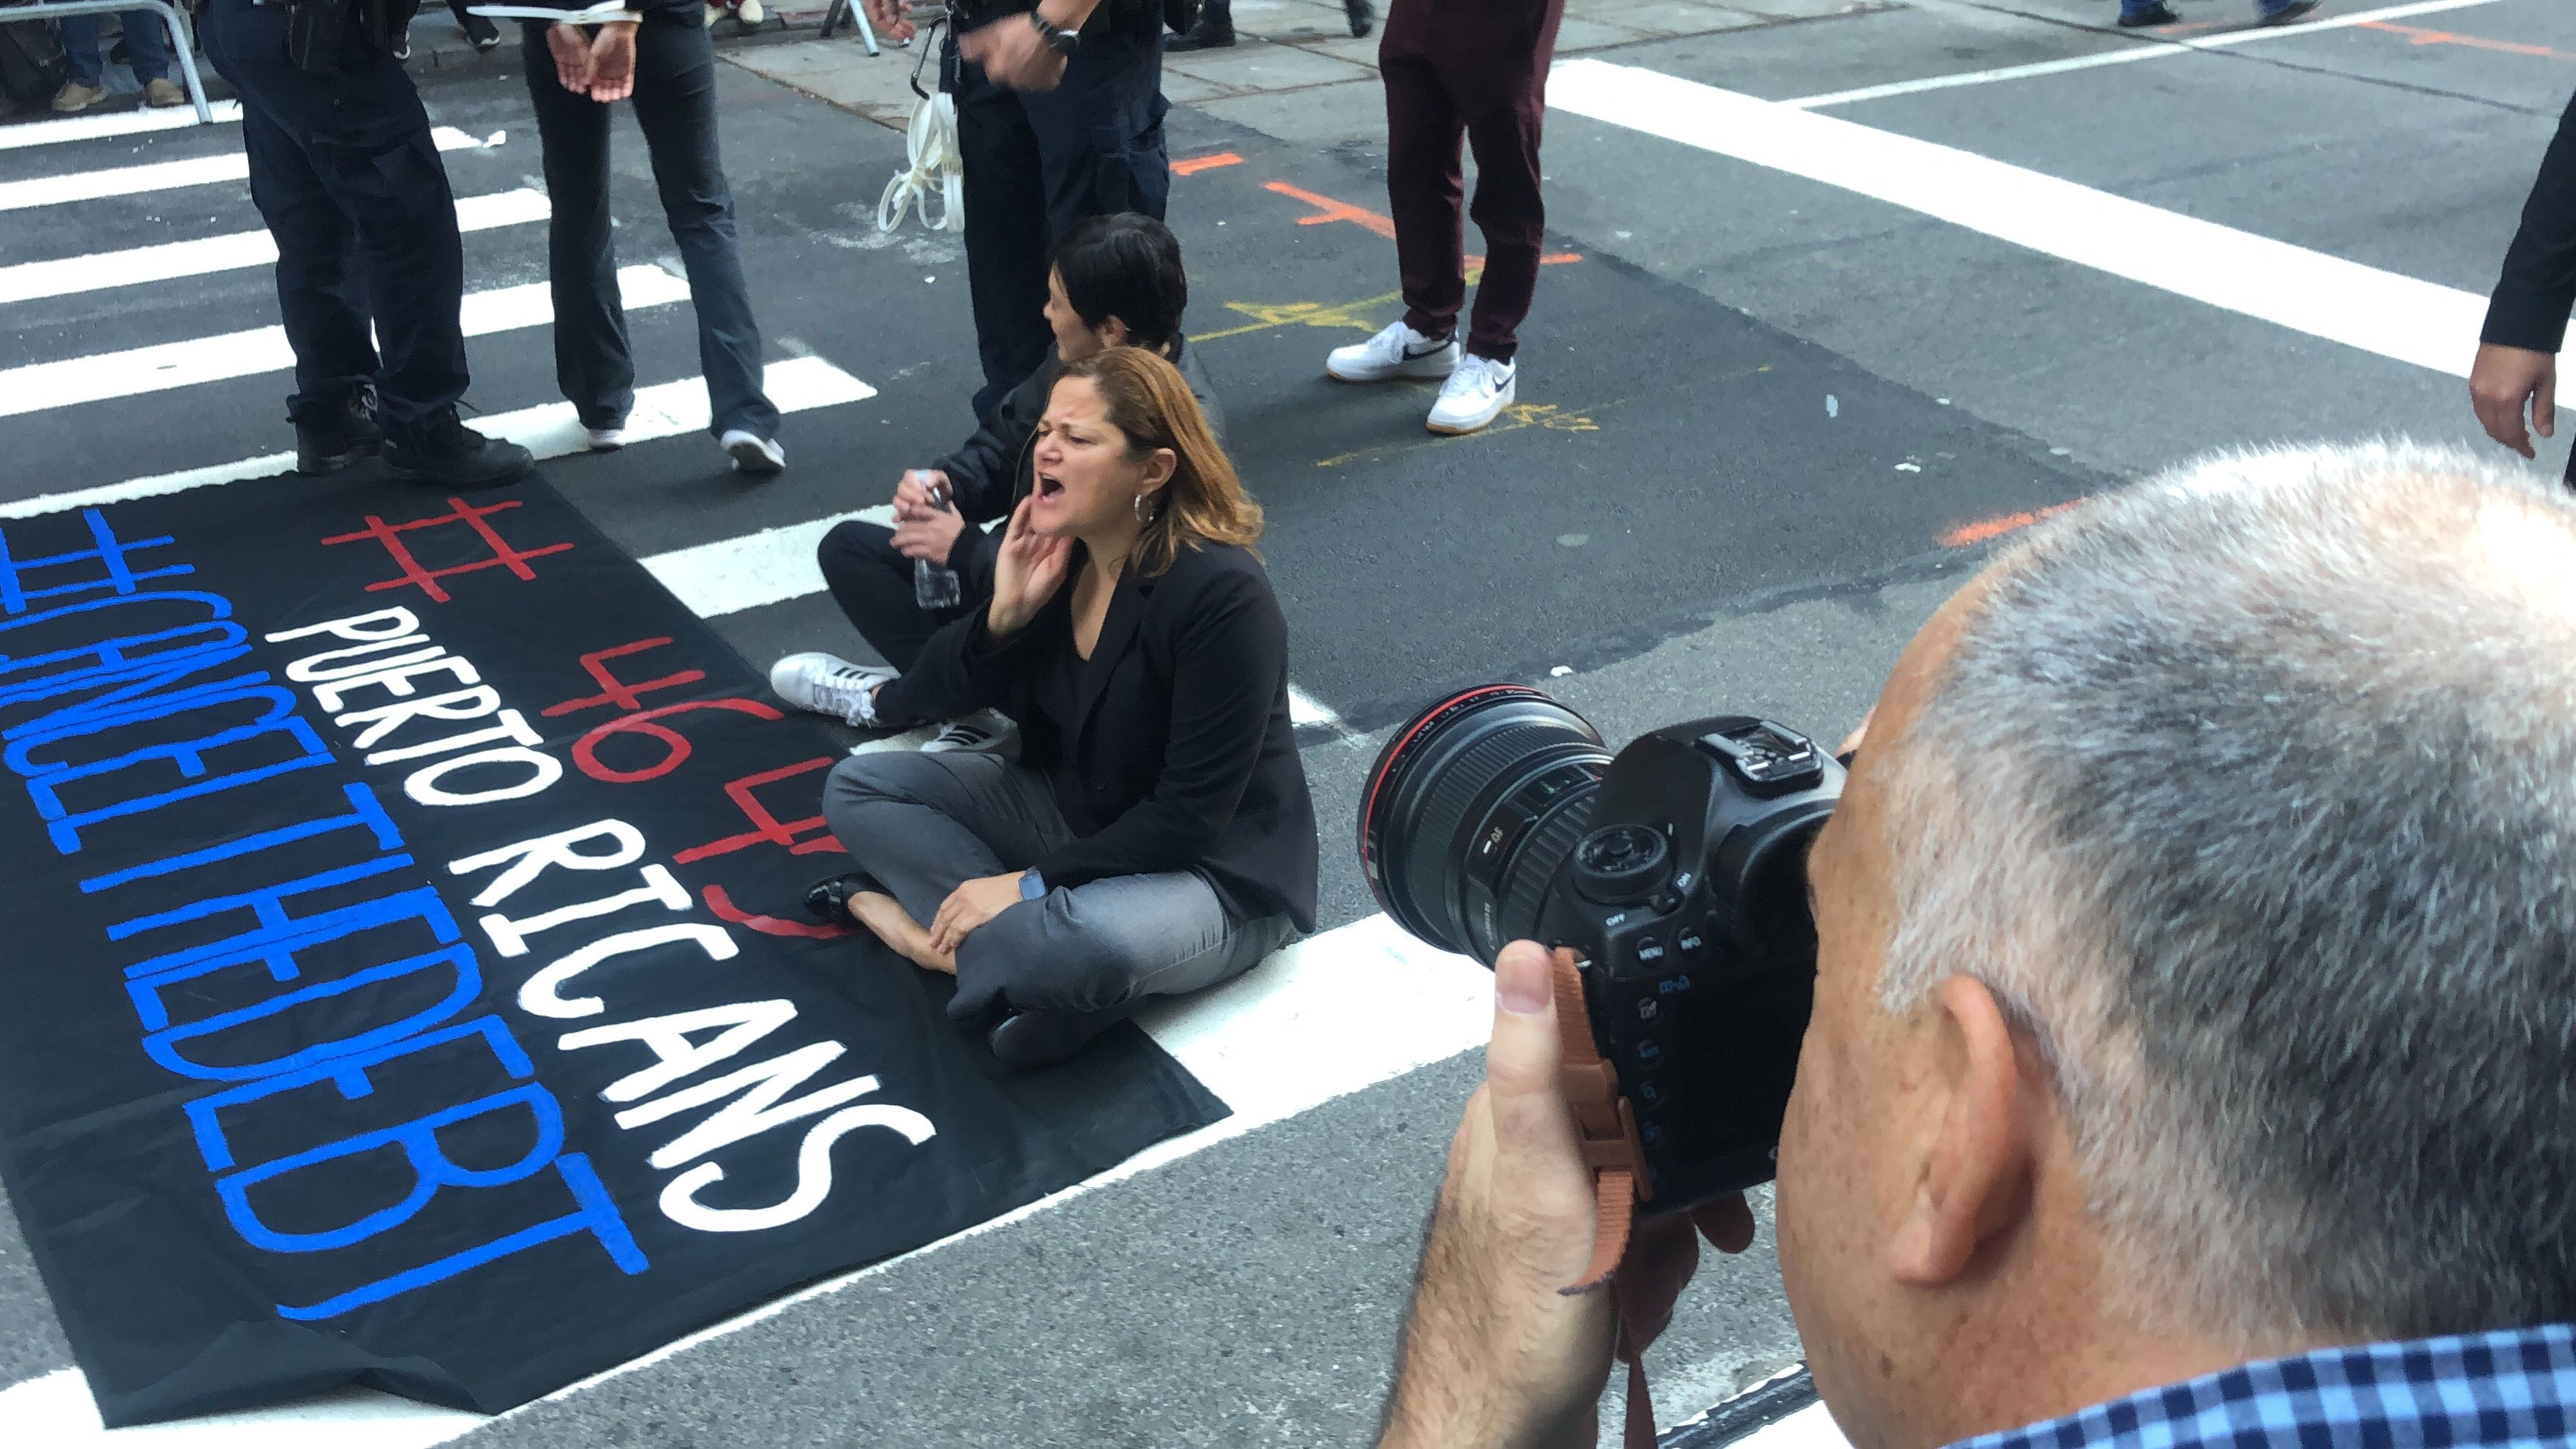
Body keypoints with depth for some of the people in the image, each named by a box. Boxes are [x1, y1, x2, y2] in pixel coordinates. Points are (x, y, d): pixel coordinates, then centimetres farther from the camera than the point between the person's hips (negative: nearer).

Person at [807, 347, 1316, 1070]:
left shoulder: (1223, 594, -26)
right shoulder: (1048, 550, -6)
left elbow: (1189, 817, -24)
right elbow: (937, 697, 0)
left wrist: (1030, 883, -24)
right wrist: (1005, 613, -20)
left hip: (1213, 873, -7)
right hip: (1072, 814, 8)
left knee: (1082, 945, -39)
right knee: (857, 787, 0)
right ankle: (1005, 951, -13)